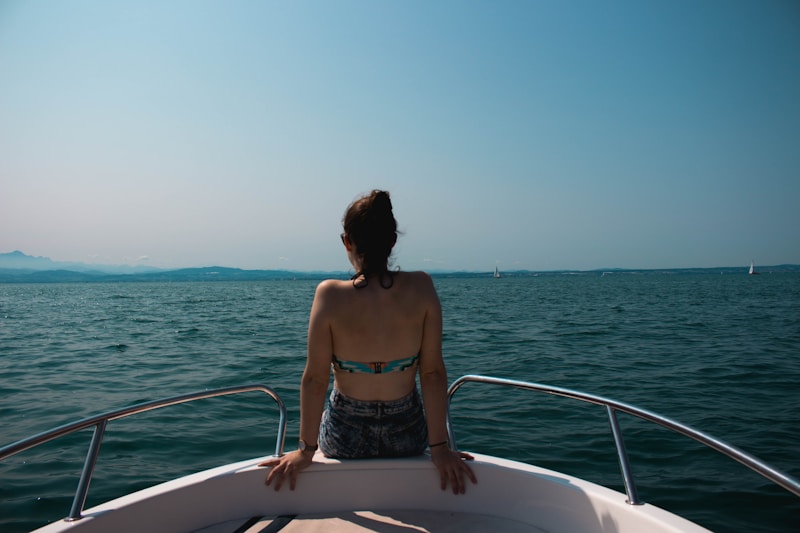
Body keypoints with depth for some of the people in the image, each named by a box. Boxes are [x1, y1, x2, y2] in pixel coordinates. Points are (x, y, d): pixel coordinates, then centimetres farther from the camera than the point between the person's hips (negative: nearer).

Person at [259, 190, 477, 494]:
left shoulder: (330, 294, -20)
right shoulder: (421, 288, -16)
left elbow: (315, 380, -14)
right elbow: (433, 372, -13)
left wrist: (306, 449, -3)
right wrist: (439, 446, -5)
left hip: (344, 439, -1)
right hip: (408, 437, 1)